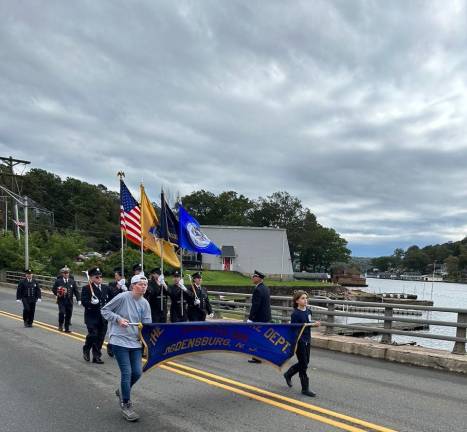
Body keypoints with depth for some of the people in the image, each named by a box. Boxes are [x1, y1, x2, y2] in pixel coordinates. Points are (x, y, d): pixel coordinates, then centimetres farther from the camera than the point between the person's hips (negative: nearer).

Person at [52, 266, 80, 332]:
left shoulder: (72, 281, 5)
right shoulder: (58, 281, 1)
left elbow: (76, 291, 4)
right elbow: (53, 289, 9)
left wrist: (79, 299, -3)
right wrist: (57, 293, -12)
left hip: (69, 301, 2)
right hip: (61, 300, -2)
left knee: (68, 314, 4)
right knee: (62, 312, -16)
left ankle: (67, 328, 16)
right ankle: (60, 325, 7)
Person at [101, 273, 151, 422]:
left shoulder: (145, 303, 2)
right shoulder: (123, 297, -12)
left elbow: (147, 324, 2)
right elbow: (104, 310, -6)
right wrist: (118, 318, -18)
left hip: (136, 342, 5)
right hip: (120, 341, -5)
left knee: (137, 372, 5)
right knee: (127, 372, -6)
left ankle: (123, 391, 35)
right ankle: (126, 405, 11)